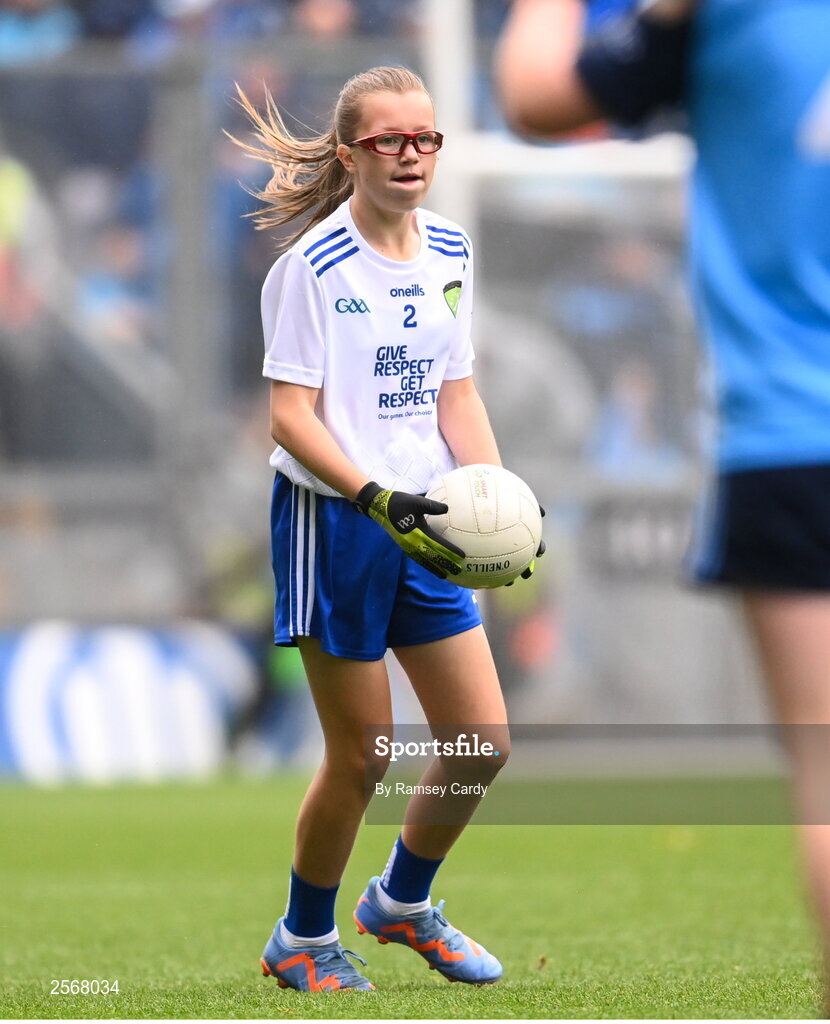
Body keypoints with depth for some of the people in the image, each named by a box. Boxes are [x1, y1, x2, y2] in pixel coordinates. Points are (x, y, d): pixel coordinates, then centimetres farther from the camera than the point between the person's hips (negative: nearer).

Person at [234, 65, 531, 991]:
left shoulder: (449, 250, 8)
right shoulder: (314, 264, -13)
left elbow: (456, 395, 13)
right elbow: (290, 415, -16)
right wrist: (378, 499, -27)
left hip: (422, 524, 7)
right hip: (333, 524, -7)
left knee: (483, 740, 6)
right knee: (361, 759, -1)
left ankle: (402, 901, 30)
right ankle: (301, 942, 20)